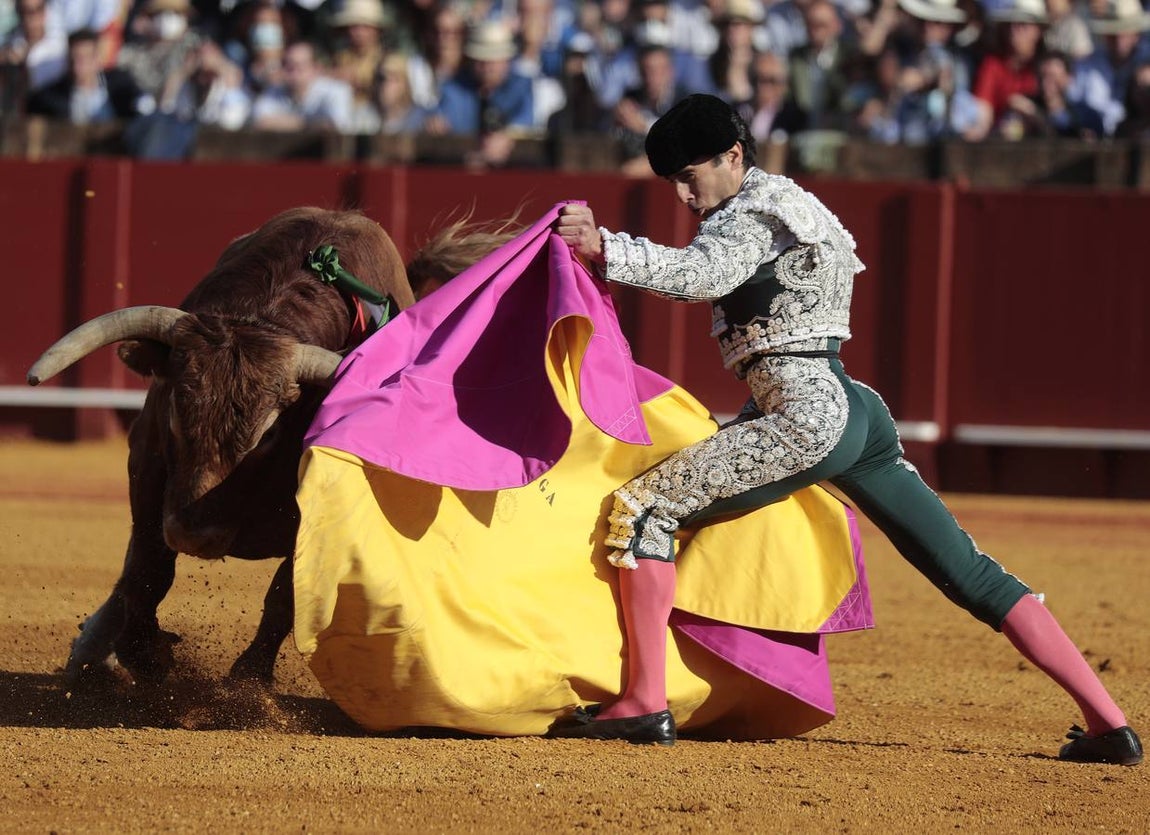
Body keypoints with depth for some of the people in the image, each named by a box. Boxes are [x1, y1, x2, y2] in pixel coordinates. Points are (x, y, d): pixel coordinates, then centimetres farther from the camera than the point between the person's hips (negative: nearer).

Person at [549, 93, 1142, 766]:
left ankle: (645, 705, -13)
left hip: (806, 414, -10)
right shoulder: (790, 203, 25)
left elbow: (703, 274, -24)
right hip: (858, 412, 10)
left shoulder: (757, 206, -4)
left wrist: (607, 249, -29)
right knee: (972, 575, 7)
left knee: (642, 509, -7)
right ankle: (1109, 723, 2)